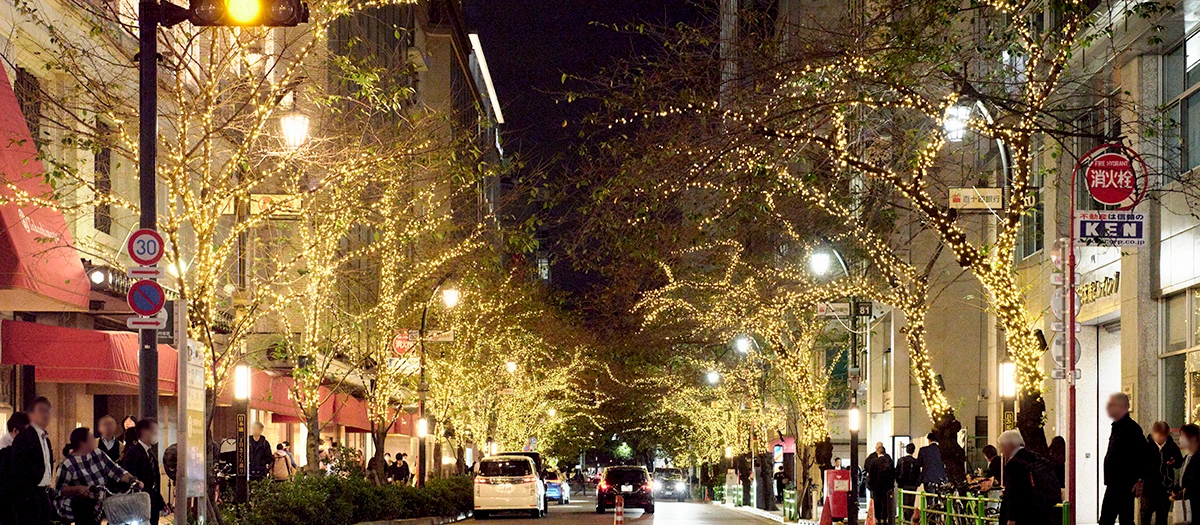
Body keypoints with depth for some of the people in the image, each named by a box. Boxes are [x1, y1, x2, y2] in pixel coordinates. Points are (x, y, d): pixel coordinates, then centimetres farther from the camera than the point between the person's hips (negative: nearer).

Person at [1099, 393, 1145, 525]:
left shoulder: (1132, 428, -14)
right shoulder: (1117, 427, 16)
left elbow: (1143, 455, -18)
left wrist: (1139, 480, -19)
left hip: (1125, 486, -10)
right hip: (1113, 484, 10)